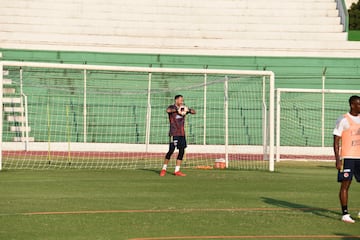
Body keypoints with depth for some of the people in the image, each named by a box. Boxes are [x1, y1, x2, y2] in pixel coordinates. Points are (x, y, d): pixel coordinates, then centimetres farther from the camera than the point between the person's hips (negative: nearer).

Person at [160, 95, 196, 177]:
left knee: (182, 151, 2)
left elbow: (194, 112, 11)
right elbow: (168, 110, -27)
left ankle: (177, 170, 7)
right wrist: (176, 110, -29)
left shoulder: (183, 108, 14)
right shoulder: (172, 107, -4)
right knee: (171, 150, -9)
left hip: (182, 133, 6)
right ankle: (164, 169, 4)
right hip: (174, 133, -6)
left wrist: (188, 110, -7)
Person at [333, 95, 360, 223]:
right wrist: (337, 159, -15)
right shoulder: (343, 120, -7)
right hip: (347, 157, -6)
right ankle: (345, 214, -1)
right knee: (345, 185, -4)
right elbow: (336, 141, -8)